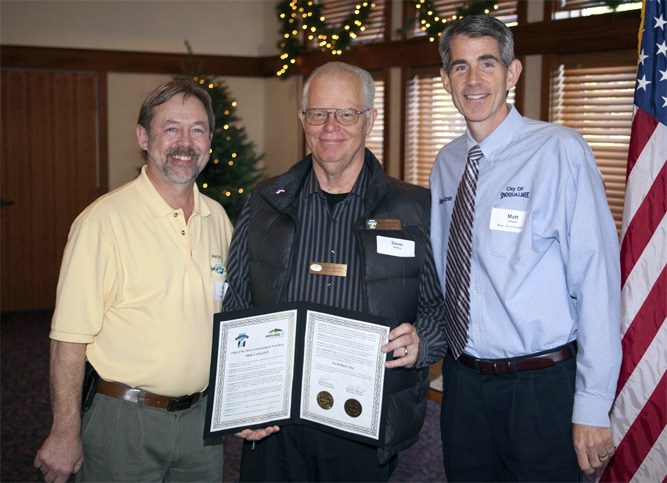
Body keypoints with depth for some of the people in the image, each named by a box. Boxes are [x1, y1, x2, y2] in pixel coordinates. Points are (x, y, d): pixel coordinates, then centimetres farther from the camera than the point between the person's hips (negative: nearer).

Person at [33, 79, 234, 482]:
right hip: (125, 419, -5)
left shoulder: (218, 218, 5)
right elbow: (70, 338, -15)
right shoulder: (103, 220, -15)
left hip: (202, 415, 5)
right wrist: (66, 433, -14)